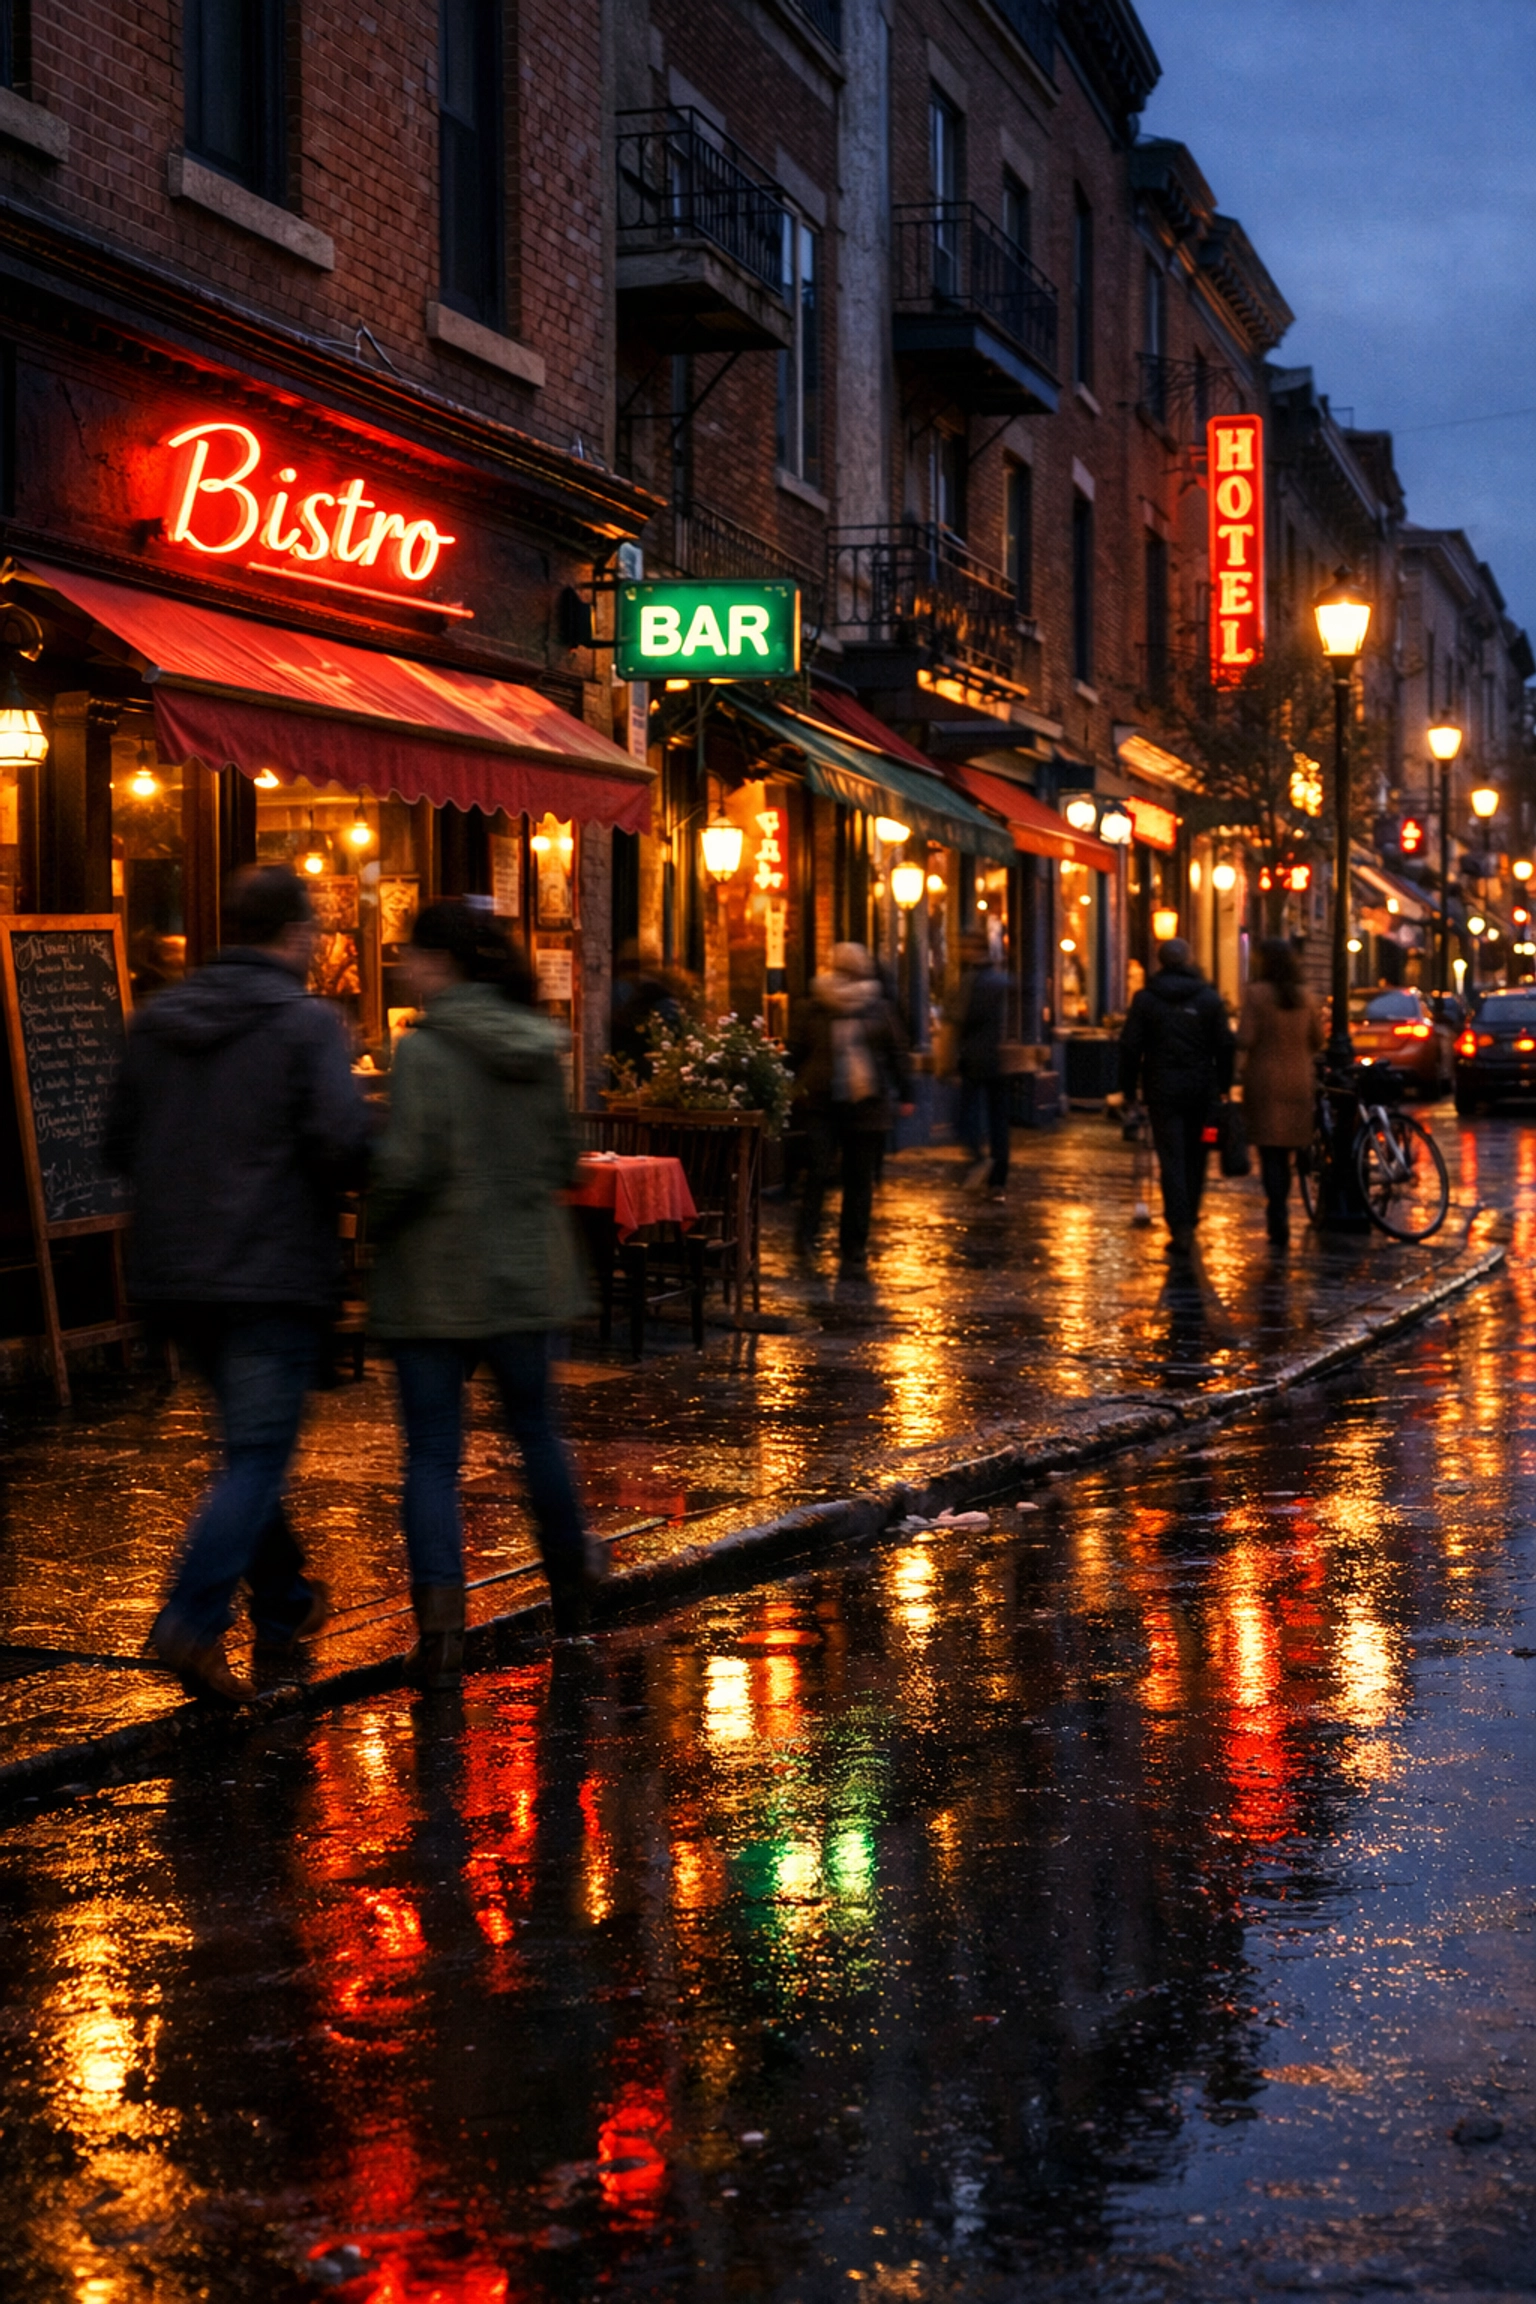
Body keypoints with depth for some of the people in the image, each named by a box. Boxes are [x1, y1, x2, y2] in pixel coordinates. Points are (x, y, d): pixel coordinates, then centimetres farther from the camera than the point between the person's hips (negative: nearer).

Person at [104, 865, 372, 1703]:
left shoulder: (155, 1020, 9)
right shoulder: (306, 1023, -10)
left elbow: (119, 1145, 13)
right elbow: (345, 1139, -20)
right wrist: (341, 1183, 1)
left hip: (172, 1276, 7)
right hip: (274, 1272, -7)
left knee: (253, 1441, 21)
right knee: (257, 1454, -4)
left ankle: (283, 1603, 32)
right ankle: (194, 1620, -18)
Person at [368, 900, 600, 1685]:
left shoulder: (426, 1051, -15)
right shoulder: (538, 1050, 4)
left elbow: (411, 1163, -21)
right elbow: (563, 1158, 11)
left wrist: (375, 1222, -3)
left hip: (438, 1281, -5)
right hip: (525, 1272, 6)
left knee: (432, 1451, 0)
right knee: (535, 1428, 22)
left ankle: (439, 1611, -11)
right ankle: (570, 1585, 37)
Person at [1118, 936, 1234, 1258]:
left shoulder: (1145, 999, -2)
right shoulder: (1209, 997, 2)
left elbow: (1130, 1047, -2)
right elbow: (1225, 1045, 1)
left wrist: (1129, 1088, 5)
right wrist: (1223, 1085, 9)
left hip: (1162, 1089, -2)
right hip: (1201, 1088, 2)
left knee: (1171, 1158, -3)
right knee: (1195, 1155, 15)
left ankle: (1180, 1228, -13)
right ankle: (1189, 1219, 24)